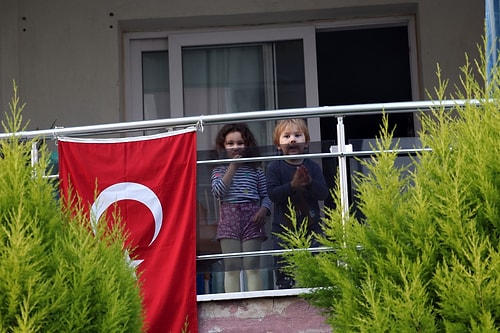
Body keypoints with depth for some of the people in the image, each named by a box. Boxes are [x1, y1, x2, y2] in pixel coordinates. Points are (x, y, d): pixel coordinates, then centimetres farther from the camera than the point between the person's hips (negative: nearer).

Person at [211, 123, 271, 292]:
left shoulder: (256, 169, 12)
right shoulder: (220, 170, 11)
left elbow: (266, 195, 11)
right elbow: (217, 191, -8)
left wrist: (263, 210, -10)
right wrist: (233, 167, -7)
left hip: (251, 218, 0)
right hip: (229, 219, 0)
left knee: (252, 266, -3)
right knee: (231, 267, -1)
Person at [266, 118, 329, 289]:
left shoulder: (313, 167, 5)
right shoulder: (274, 168, -1)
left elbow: (323, 193, -3)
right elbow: (272, 194, -13)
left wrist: (310, 183, -22)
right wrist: (293, 185, -26)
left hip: (312, 226, 2)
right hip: (284, 229, -2)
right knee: (284, 271, 0)